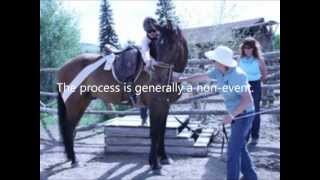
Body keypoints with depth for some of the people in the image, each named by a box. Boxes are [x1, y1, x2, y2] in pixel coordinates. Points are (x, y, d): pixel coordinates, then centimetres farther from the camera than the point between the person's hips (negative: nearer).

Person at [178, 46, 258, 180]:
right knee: (239, 147, 18)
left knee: (233, 149, -7)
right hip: (236, 114, 9)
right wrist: (185, 79, 16)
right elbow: (202, 77, 11)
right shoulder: (219, 71, -4)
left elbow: (248, 100, -30)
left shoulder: (237, 75, -28)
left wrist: (231, 115, -35)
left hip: (243, 115, -9)